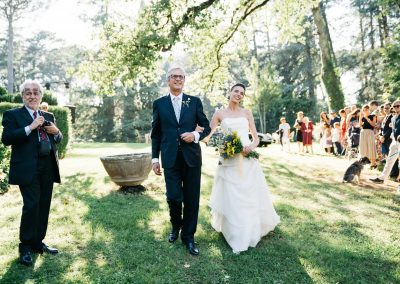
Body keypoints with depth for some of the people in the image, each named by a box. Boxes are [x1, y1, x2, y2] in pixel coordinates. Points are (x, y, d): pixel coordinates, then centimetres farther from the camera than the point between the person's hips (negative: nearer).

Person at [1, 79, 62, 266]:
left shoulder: (48, 116, 17)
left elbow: (57, 140, 24)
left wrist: (56, 132, 1)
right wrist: (30, 127, -18)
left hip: (48, 167, 6)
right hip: (28, 168, -5)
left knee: (44, 206, 9)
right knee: (31, 205, -10)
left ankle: (38, 243, 23)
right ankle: (25, 247, 6)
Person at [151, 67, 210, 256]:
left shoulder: (195, 101, 6)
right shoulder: (159, 103, 7)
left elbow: (206, 126, 9)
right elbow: (155, 134, 9)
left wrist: (196, 135, -11)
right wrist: (155, 158, 5)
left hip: (192, 157, 1)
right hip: (170, 159, 0)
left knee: (192, 199, 5)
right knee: (173, 197, -4)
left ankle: (188, 236, 23)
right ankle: (176, 226, 28)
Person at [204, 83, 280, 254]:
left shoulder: (247, 113, 9)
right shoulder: (220, 114, 5)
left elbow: (256, 138, 9)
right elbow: (208, 136, 6)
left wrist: (252, 146, -11)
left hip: (248, 160, 2)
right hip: (229, 161, -1)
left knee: (251, 196, 6)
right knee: (231, 197, -1)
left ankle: (251, 231, 28)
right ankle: (236, 236, 13)